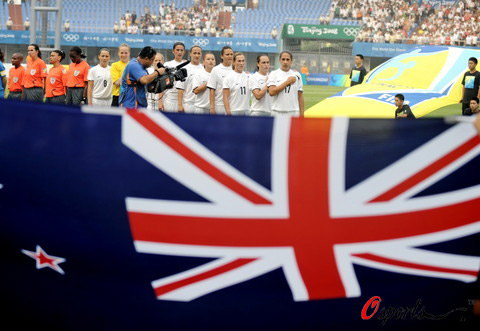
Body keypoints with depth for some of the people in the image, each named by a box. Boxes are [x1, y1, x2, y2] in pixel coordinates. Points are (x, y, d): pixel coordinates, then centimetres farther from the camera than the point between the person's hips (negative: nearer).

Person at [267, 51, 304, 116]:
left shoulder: (296, 75, 8)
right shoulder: (274, 74, 1)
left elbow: (300, 96, 8)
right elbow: (271, 92, -13)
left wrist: (301, 114, 2)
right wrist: (287, 82, -10)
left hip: (293, 112, 1)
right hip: (277, 112, -1)